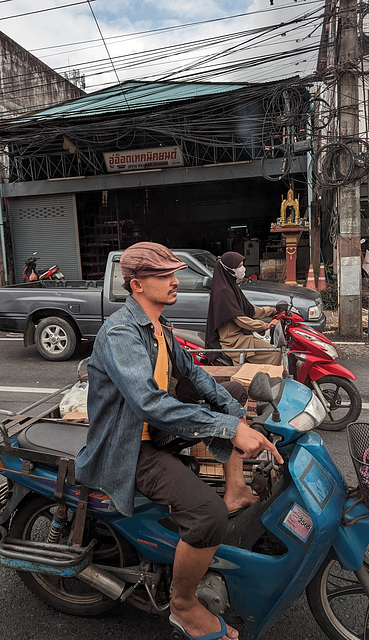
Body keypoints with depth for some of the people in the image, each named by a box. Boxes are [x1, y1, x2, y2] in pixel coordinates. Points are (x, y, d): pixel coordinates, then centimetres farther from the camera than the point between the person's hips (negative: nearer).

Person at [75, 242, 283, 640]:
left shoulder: (159, 327, 6)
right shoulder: (120, 333, -25)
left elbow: (191, 371, 16)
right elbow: (149, 403, -37)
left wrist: (236, 413, 7)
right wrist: (229, 428, -38)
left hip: (157, 428, 10)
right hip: (128, 448, -9)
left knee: (230, 417, 17)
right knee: (209, 512, -26)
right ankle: (183, 606, 1)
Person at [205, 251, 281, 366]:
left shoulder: (233, 288, 14)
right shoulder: (224, 292, -18)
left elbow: (250, 310, 21)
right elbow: (240, 320, -21)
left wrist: (272, 310, 21)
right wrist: (265, 326, -15)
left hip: (239, 334, 10)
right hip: (233, 341, -10)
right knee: (274, 354, -16)